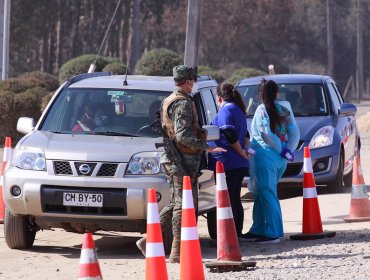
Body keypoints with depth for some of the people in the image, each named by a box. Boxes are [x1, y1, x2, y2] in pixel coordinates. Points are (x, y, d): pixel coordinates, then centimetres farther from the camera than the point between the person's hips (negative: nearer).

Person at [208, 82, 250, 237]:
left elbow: (230, 135, -21)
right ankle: (237, 234, 20)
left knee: (227, 202, -8)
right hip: (240, 165, 10)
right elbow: (245, 135, 27)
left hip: (227, 164, -10)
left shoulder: (226, 111, -11)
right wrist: (245, 150, 15)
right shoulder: (238, 110, 19)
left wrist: (241, 152, -11)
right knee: (235, 200, 15)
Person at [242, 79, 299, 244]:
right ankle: (258, 230, 19)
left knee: (266, 194, -4)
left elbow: (266, 134, -17)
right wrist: (288, 149, 0)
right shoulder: (284, 111, 8)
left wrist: (281, 149, -8)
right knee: (263, 193, 15)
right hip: (280, 159, 7)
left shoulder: (262, 110, -10)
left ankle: (272, 233, -6)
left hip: (265, 155, -7)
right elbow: (295, 132, 4)